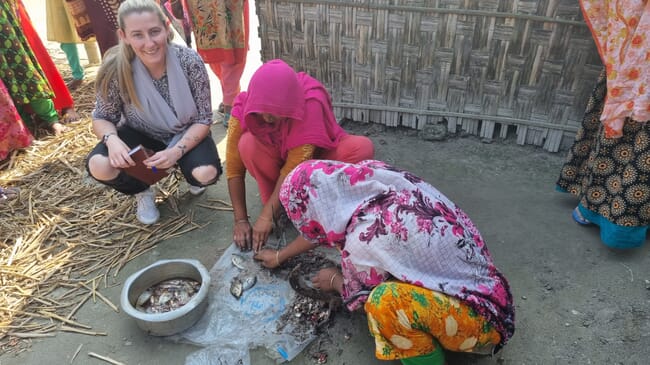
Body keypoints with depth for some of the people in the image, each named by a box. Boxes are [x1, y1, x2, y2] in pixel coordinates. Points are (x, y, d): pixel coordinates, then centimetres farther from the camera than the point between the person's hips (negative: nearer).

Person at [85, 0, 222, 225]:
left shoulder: (190, 62, -25)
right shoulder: (115, 69, -22)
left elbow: (203, 119, -17)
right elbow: (102, 118, -8)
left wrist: (177, 150, -33)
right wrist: (112, 139, -32)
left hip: (186, 134, 0)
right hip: (142, 135, 1)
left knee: (206, 173, -30)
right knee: (99, 166, -27)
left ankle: (187, 170, 11)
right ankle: (142, 192, 8)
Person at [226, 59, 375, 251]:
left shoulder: (310, 103, -34)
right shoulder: (244, 108, -26)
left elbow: (295, 165, -35)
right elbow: (234, 168, -22)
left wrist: (267, 216, -37)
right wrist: (241, 220, -25)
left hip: (313, 157, -1)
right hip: (278, 157, 2)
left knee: (362, 148, -30)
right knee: (247, 144, -31)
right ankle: (279, 203, -11)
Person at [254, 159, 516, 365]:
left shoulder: (365, 242, -29)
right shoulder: (377, 177, -8)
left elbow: (363, 300, -6)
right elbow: (324, 228, 10)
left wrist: (335, 281, 14)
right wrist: (279, 256, 23)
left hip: (477, 316, -8)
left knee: (387, 299, -29)